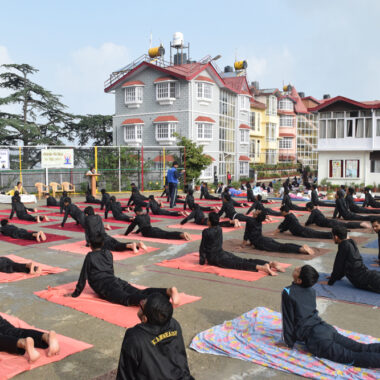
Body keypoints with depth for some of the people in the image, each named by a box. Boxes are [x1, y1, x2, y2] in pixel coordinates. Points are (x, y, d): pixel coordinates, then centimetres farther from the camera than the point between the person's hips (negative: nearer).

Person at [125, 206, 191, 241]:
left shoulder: (137, 218, 8)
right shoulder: (147, 216, 29)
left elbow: (131, 227, 16)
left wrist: (125, 234, 31)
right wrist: (137, 232, 54)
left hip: (148, 233, -7)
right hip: (154, 228, 7)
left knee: (165, 235, -25)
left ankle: (181, 235, -46)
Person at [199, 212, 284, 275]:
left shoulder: (206, 232, -9)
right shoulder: (219, 229, 14)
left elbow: (203, 247, -5)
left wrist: (202, 261, 4)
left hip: (216, 259, -7)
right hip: (223, 253, 7)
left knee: (239, 265, -24)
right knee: (245, 261, -5)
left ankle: (262, 267, -46)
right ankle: (271, 263, -21)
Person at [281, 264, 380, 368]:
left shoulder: (288, 292, -9)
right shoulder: (311, 290, 13)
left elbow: (288, 319, -4)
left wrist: (289, 343, 6)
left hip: (316, 338, -7)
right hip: (326, 328, 7)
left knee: (352, 358, -14)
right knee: (361, 348, 1)